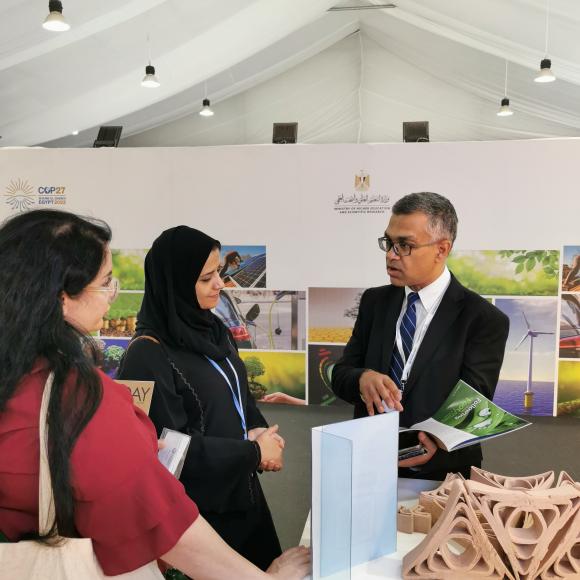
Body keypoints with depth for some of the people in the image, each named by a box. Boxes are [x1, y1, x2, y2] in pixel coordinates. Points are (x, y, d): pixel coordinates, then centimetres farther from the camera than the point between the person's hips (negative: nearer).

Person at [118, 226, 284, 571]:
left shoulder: (215, 330, 3)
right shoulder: (150, 354, -21)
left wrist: (259, 432, -10)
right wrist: (254, 452, -17)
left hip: (243, 490, 7)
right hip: (198, 505, -7)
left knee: (263, 567, 22)